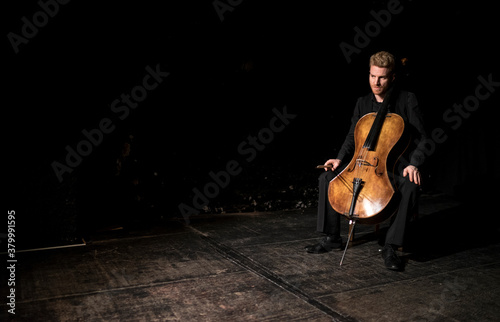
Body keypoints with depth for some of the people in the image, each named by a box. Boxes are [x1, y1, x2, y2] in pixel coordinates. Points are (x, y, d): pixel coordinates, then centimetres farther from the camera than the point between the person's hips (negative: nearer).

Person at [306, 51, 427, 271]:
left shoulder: (407, 100, -5)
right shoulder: (362, 103, 9)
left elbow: (421, 139, -8)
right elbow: (352, 138, 13)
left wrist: (414, 164, -26)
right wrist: (340, 159, -6)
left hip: (397, 166, -4)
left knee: (410, 187, -37)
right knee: (328, 177, -12)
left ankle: (390, 247, -24)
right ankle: (332, 237, -1)